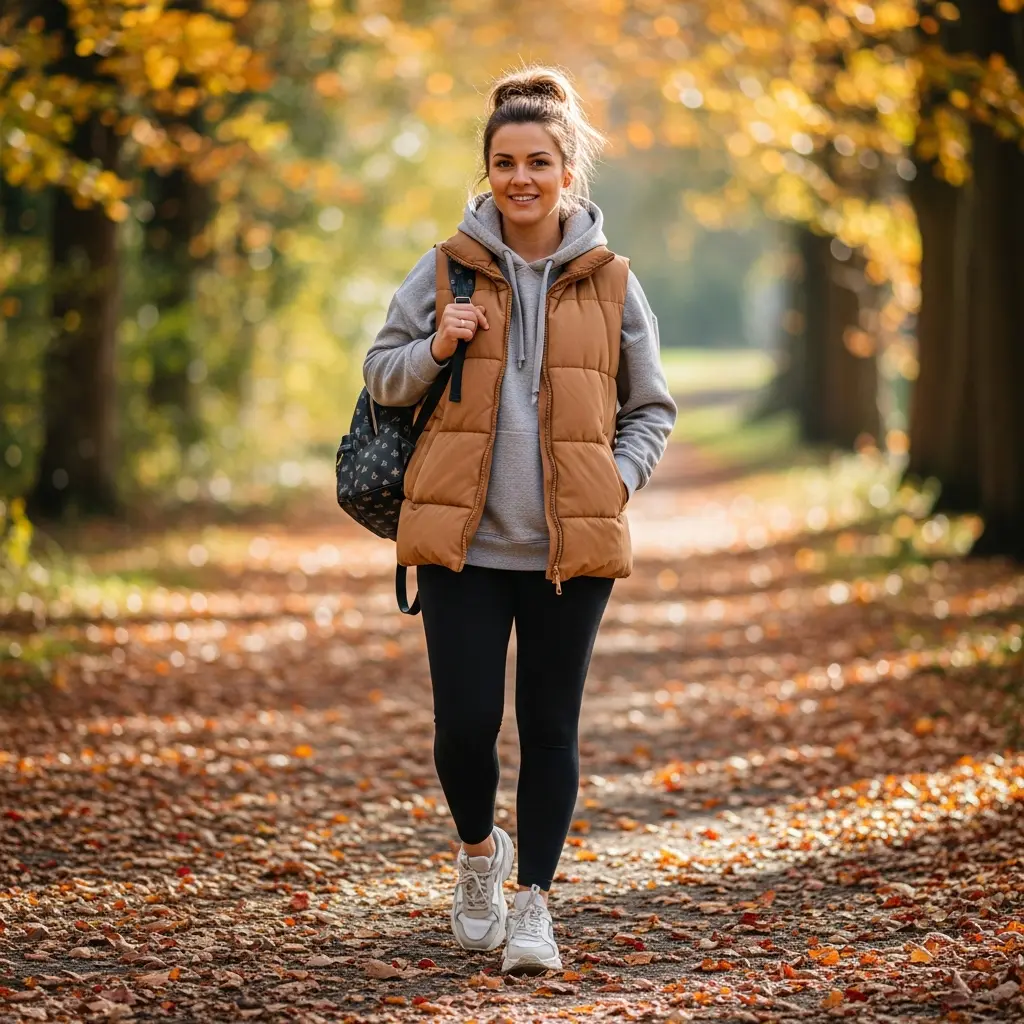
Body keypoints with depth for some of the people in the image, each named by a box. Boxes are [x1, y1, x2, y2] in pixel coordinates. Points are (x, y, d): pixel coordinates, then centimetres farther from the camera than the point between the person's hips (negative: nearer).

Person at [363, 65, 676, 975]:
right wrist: (435, 351, -9)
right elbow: (381, 375, 11)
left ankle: (534, 902, 16)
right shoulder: (447, 270, 4)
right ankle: (479, 852, 29)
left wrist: (618, 479, -3)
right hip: (462, 538, 0)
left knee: (550, 727, 4)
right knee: (465, 721, -2)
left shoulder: (611, 282, 5)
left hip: (571, 544, 0)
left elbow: (652, 407, 14)